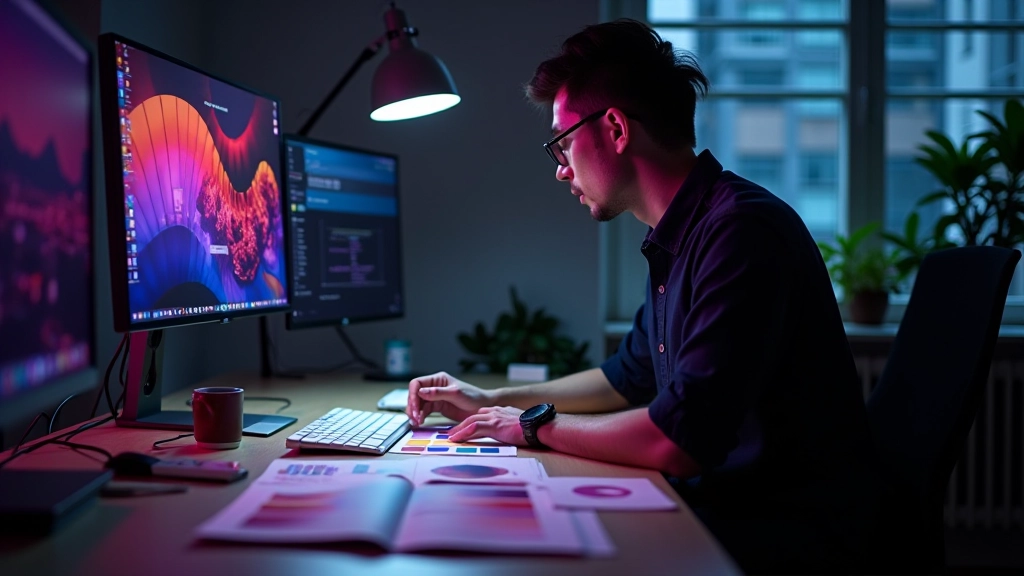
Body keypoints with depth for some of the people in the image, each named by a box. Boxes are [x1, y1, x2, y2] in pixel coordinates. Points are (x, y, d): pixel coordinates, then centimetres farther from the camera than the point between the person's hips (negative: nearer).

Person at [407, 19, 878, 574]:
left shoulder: (741, 231, -23)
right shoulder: (678, 239, 10)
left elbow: (676, 441, -27)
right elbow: (630, 377, 23)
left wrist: (536, 425, -11)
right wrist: (494, 401, 18)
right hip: (719, 502, 8)